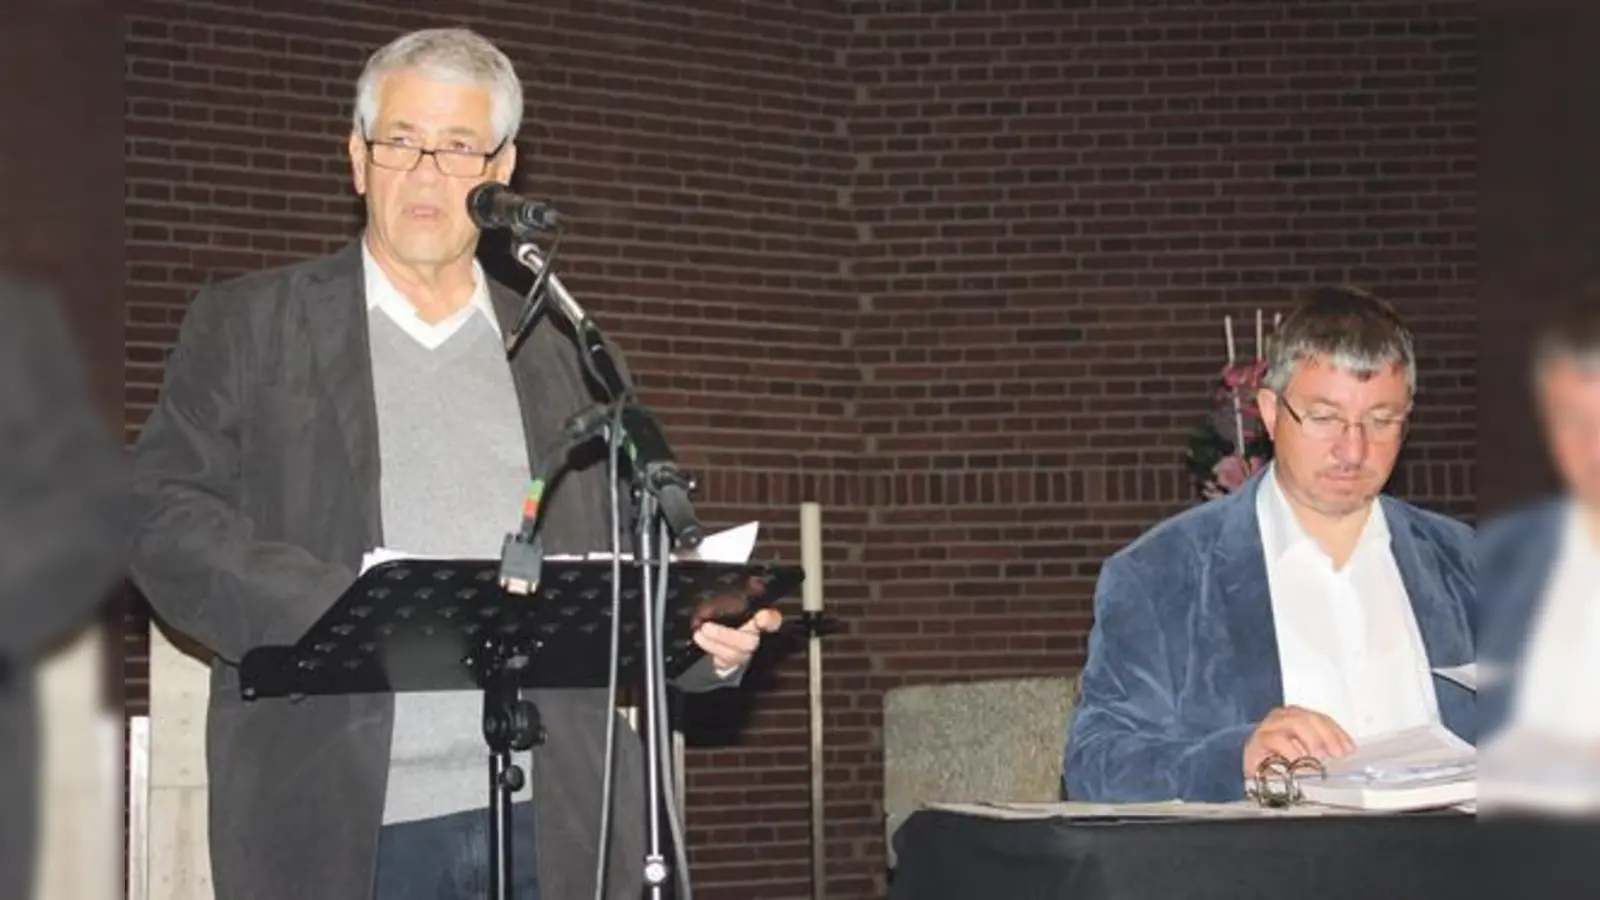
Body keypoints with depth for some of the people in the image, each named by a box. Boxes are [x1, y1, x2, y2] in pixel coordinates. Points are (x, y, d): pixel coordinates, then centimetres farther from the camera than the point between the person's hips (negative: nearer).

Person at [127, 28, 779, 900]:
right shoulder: (245, 328, 8)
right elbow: (163, 517, -1)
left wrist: (700, 632, -4)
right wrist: (331, 608, -17)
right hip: (341, 826, -2)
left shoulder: (565, 354, 16)